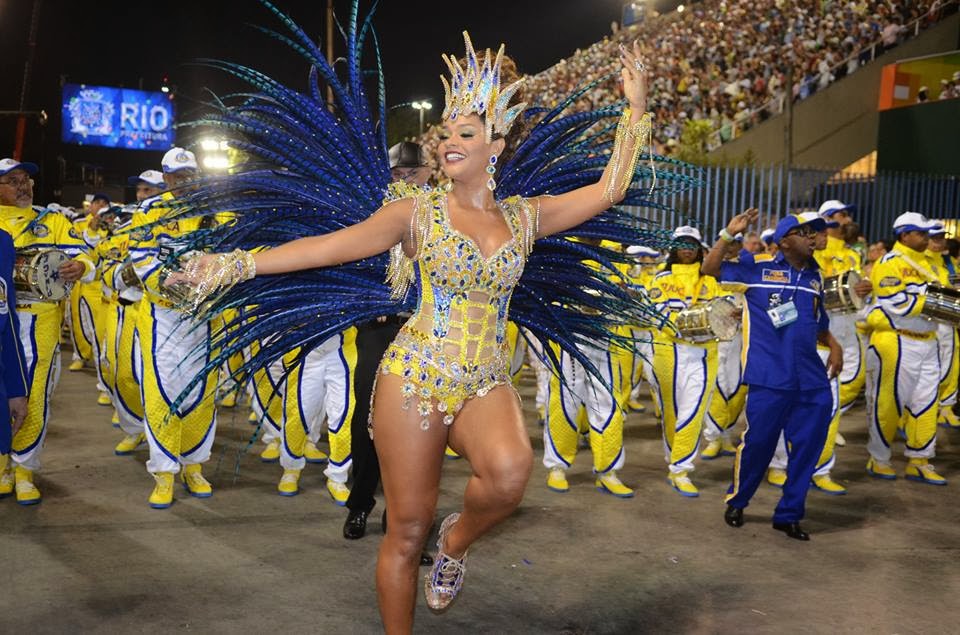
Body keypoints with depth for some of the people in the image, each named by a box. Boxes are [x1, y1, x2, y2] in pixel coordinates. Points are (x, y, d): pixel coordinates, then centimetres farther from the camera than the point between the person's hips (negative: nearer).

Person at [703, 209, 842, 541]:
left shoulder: (815, 276, 15)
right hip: (769, 377, -5)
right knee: (757, 441, 2)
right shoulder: (759, 267, 0)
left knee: (807, 448, 7)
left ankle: (789, 514, 22)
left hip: (811, 380, 5)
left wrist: (834, 345, 8)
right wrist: (729, 233, -12)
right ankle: (736, 501, 26)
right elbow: (710, 268, -4)